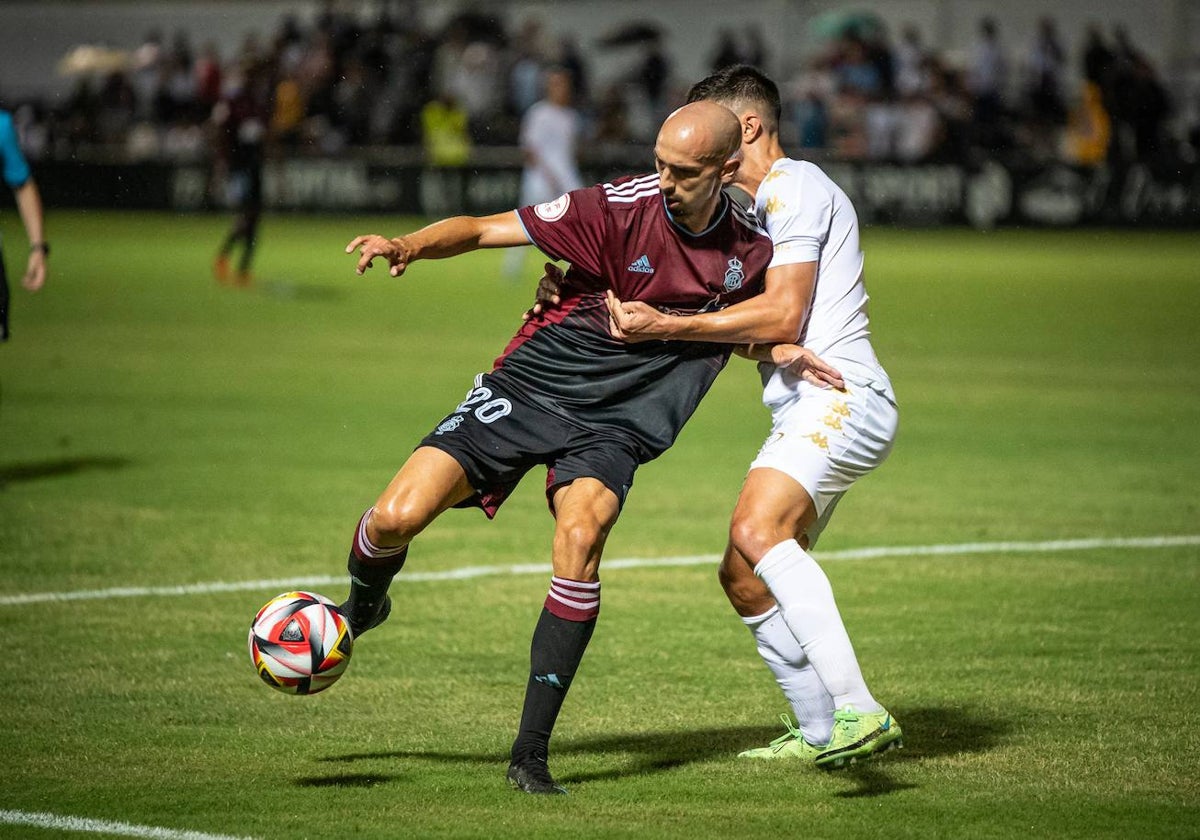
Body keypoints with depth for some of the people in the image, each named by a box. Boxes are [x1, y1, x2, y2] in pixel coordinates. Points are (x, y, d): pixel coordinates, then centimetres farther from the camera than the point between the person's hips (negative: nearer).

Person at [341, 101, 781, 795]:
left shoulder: (753, 249, -3)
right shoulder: (617, 208, -13)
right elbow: (481, 229, -12)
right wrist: (410, 245, -31)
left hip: (615, 425, 1)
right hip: (529, 387, -1)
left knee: (581, 537, -30)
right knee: (396, 519, -15)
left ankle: (532, 752, -22)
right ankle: (363, 608, 25)